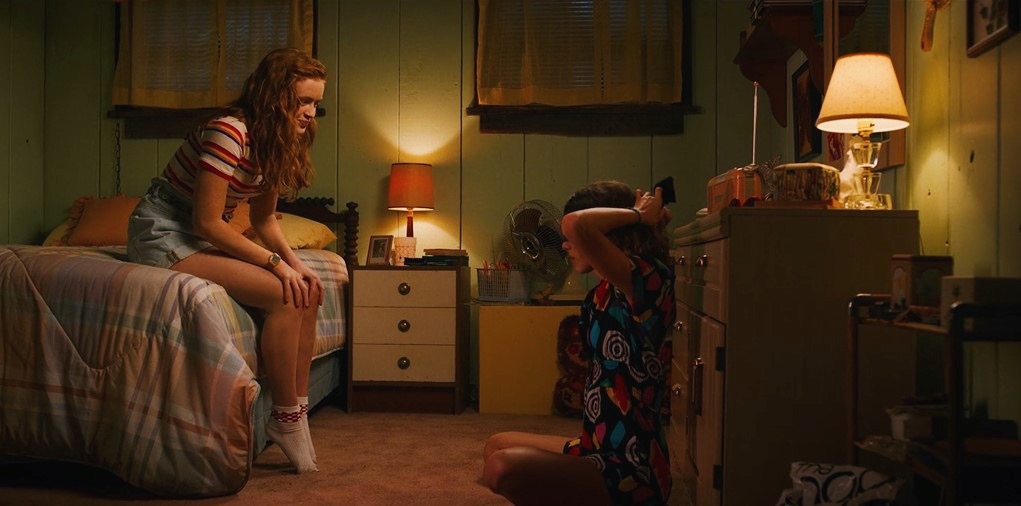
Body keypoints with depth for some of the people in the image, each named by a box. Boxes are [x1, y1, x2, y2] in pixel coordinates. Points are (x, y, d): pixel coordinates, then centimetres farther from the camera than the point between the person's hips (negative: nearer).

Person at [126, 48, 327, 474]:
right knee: (284, 295, -23)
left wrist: (294, 262, -5)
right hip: (165, 235, -9)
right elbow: (207, 222, -23)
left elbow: (264, 219, 11)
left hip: (204, 239, 9)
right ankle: (284, 417, -12)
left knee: (308, 292, -5)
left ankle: (298, 409, -2)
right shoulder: (229, 131, -23)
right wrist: (275, 263, -21)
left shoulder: (278, 142, 5)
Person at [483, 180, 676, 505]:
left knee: (503, 468, -29)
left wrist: (637, 215, -14)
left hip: (630, 471, -10)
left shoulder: (649, 280, -18)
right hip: (599, 450, 10)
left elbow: (576, 224, -33)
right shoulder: (607, 293, 7)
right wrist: (644, 218, 15)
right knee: (497, 447, 25)